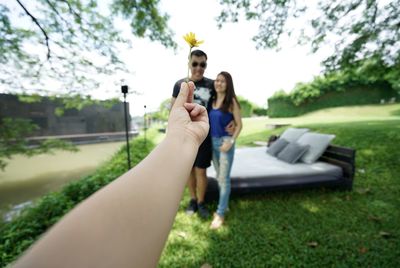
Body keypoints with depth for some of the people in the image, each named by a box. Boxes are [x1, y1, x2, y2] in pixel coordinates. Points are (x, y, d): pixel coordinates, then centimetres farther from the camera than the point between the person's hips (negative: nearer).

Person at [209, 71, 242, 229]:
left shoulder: (231, 101, -8)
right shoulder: (213, 100, 8)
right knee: (219, 177, 17)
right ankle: (224, 205, 37)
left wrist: (231, 141, -16)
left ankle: (220, 214, 15)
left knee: (224, 178, 1)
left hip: (225, 142, -6)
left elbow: (239, 125, -7)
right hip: (213, 142, 6)